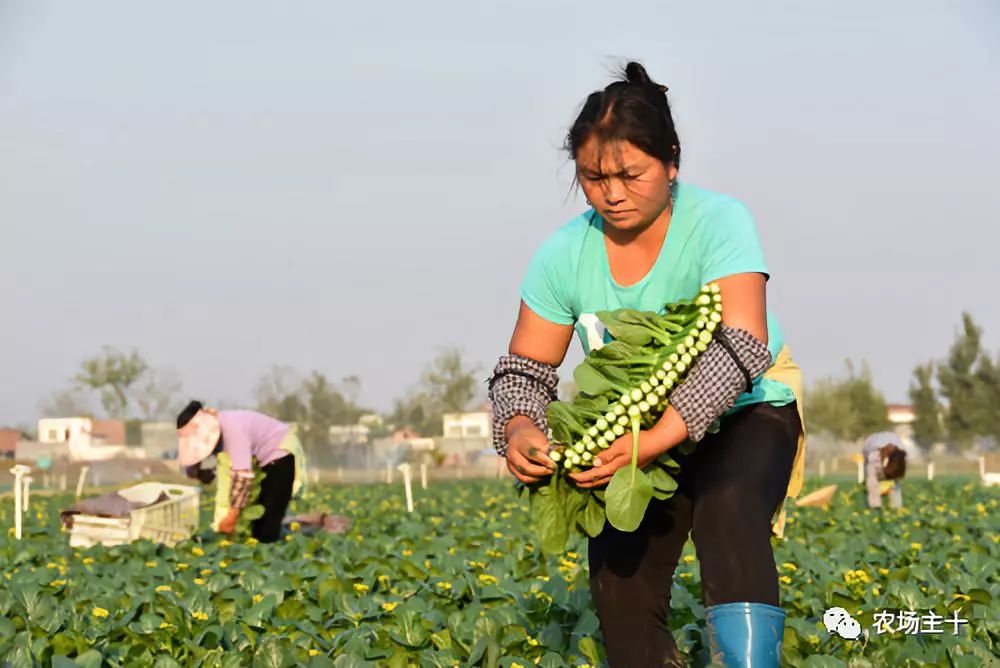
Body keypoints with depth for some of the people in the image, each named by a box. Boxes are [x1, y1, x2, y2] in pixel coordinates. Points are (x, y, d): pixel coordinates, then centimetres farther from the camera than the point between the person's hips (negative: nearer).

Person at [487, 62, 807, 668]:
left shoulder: (718, 223, -23)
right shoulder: (565, 255, -10)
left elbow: (741, 348, -35)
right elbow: (525, 367, -3)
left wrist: (653, 442, -47)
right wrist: (519, 428, -28)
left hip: (741, 413, -5)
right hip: (640, 430, 5)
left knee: (728, 513, -34)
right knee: (620, 579, -7)